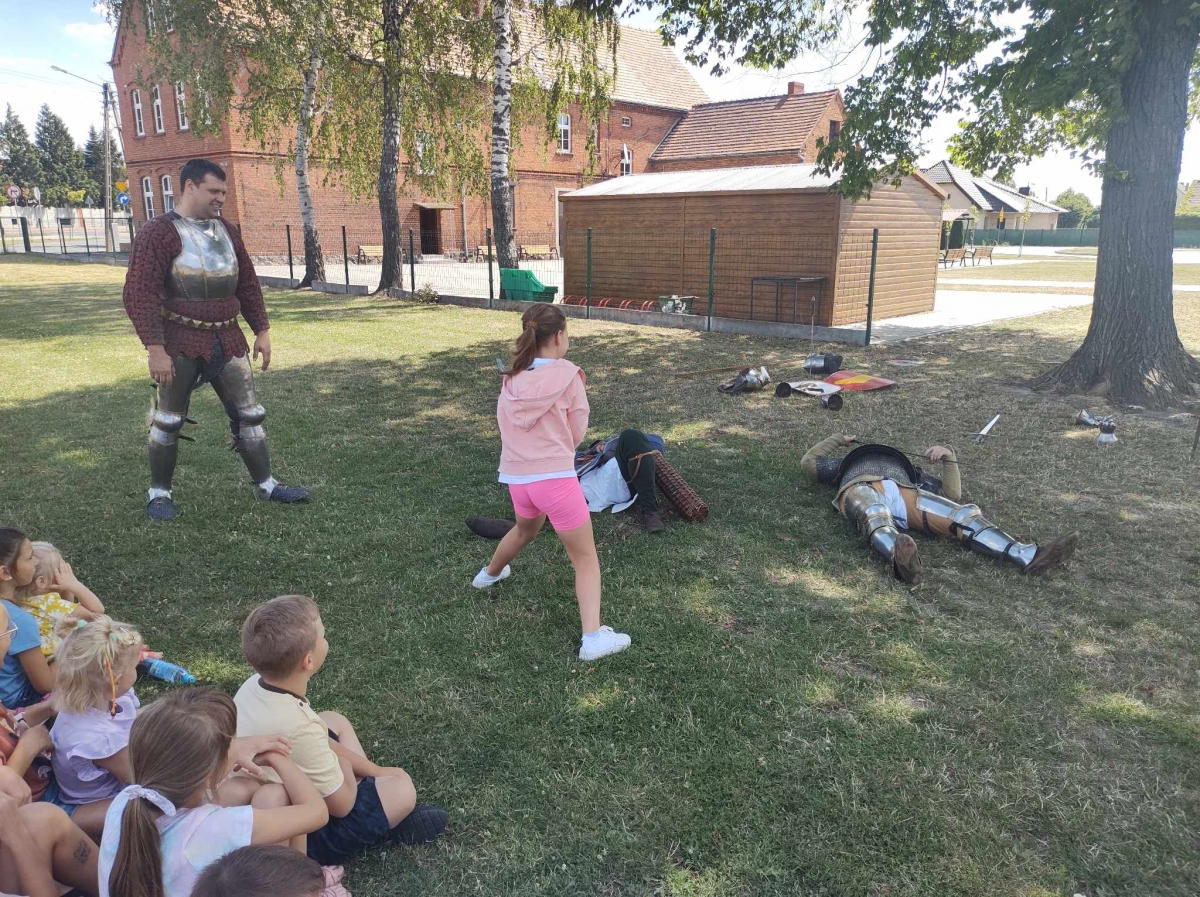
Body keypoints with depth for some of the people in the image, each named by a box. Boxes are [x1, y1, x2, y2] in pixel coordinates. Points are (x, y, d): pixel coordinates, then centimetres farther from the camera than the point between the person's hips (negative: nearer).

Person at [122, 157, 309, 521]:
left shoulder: (226, 231, 10)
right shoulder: (159, 233, -10)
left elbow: (247, 284, 16)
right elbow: (140, 295, -15)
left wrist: (262, 331, 11)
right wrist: (155, 349, -21)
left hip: (227, 339, 6)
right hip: (181, 342, -5)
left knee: (249, 413, 8)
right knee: (169, 419, 6)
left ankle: (265, 484, 18)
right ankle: (160, 492, 21)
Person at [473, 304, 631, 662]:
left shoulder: (512, 379, 4)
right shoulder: (568, 374, -10)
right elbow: (577, 431, -1)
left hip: (517, 477, 6)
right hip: (555, 477, -6)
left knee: (525, 530, 37)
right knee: (586, 558, 5)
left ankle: (490, 574, 60)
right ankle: (593, 637, -1)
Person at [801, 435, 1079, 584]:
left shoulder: (904, 467, 47)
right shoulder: (850, 463, 49)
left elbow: (952, 494, 36)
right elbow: (808, 462, 41)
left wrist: (949, 457, 23)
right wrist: (837, 440, 50)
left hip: (904, 493, 3)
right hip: (860, 487, -3)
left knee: (964, 514, -27)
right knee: (874, 515, -44)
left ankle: (1029, 556, -49)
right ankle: (899, 557, -76)